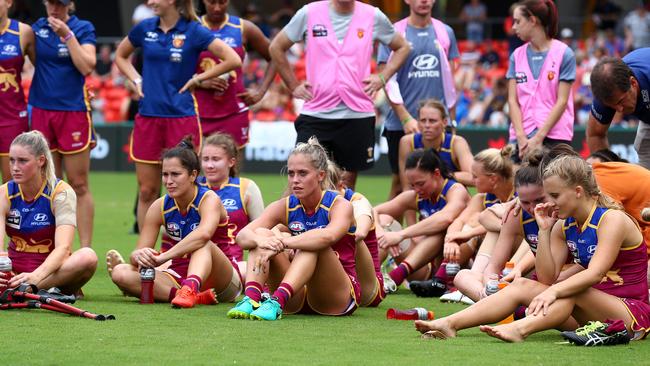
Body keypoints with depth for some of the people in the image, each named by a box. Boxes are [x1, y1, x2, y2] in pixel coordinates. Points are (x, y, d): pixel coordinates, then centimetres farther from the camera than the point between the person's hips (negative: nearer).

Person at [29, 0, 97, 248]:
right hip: (42, 112, 4)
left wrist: (67, 35, -16)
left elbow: (87, 66, -14)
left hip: (73, 111, -4)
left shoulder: (83, 28, -1)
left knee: (78, 185, -3)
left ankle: (86, 248, -1)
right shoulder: (37, 28, 9)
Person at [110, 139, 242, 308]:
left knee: (203, 245, -33)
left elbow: (204, 234, -36)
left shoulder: (209, 199, -12)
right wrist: (139, 256, -28)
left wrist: (164, 256, -44)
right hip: (179, 277, 5)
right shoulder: (159, 207, 2)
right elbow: (138, 251, -2)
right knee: (119, 273, -18)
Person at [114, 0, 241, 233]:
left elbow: (233, 60, -9)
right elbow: (120, 56, 25)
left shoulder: (193, 31, -5)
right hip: (147, 117, 4)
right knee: (146, 191, 6)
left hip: (181, 117, -4)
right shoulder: (144, 29, 7)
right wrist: (137, 80, 9)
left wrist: (197, 79, -6)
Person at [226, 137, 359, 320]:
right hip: (297, 298, 4)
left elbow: (328, 236, -36)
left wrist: (281, 243, -43)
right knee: (261, 233, -14)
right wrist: (260, 241, -38)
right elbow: (242, 236, -14)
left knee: (313, 245, -30)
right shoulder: (285, 207, 1)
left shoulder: (340, 205, -11)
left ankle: (278, 301, -48)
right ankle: (251, 299, -35)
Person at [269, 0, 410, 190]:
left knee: (347, 181, 8)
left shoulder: (373, 16, 3)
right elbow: (276, 47, 12)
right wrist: (293, 86, 6)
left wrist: (382, 78, 5)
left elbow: (402, 47, 17)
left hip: (358, 114, 1)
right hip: (315, 114, -1)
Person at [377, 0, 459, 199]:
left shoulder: (445, 32, 10)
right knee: (400, 181, 1)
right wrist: (406, 118, -12)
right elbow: (388, 80, -4)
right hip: (401, 124, -2)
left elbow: (450, 79, 14)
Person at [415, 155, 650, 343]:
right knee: (522, 286, -9)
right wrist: (544, 231, -5)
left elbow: (595, 273, -27)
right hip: (591, 311, 7)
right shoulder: (564, 226, 9)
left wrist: (554, 291, -40)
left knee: (572, 291, -34)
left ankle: (519, 329, -55)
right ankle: (450, 324, -23)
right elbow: (547, 278, 2)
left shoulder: (612, 220, -13)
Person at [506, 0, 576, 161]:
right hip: (522, 138, 4)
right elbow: (513, 100, 6)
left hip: (554, 137, -4)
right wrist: (521, 137, -7)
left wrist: (538, 138, -11)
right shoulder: (517, 56, 10)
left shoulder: (563, 54, -2)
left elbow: (562, 101, -6)